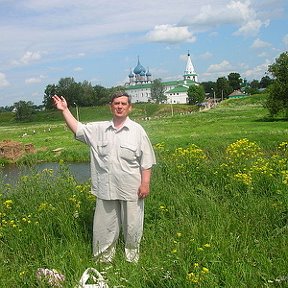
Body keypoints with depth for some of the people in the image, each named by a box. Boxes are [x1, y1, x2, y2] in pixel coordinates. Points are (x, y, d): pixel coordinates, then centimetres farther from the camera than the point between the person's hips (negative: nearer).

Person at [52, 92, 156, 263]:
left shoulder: (137, 130, -2)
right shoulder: (99, 129, 6)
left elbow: (146, 161, -3)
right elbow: (77, 129, 11)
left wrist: (145, 183, -8)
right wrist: (65, 110, 5)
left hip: (131, 190, -2)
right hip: (106, 190, 3)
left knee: (132, 227, 10)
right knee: (104, 228, 11)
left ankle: (132, 261, 29)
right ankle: (103, 262, 28)